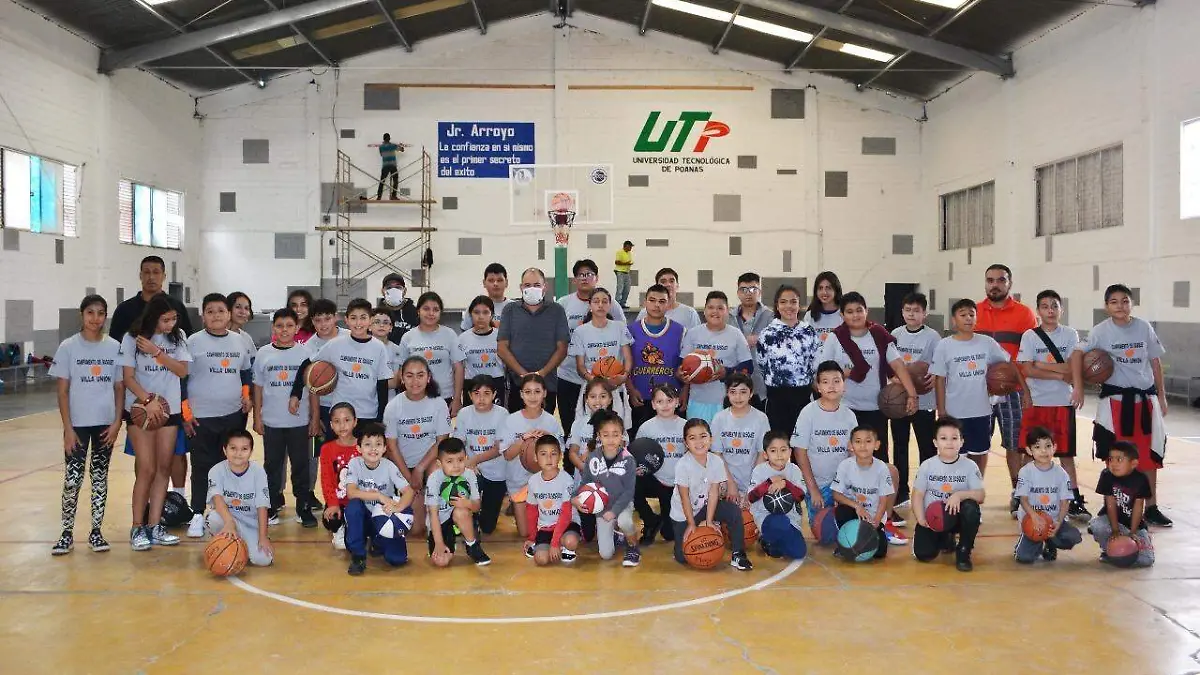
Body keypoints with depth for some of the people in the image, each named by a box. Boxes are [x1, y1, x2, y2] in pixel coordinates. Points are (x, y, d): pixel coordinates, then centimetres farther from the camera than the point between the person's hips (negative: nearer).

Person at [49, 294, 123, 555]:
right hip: (77, 424, -2)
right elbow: (63, 390, -3)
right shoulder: (68, 347, -4)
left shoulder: (115, 347, 1)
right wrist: (67, 428, -8)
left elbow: (119, 388, 5)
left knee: (100, 477, 9)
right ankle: (67, 533, 11)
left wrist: (117, 422, -2)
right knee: (72, 479, -1)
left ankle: (96, 531, 17)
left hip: (106, 424, 2)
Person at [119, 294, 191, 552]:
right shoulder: (132, 338, -5)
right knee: (146, 469, -7)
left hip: (170, 410, 3)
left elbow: (182, 371, -5)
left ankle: (154, 526, 12)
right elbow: (128, 377, -7)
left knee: (164, 468, 4)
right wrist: (148, 400, -20)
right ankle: (137, 528, 3)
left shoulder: (178, 337, 3)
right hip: (140, 409, -3)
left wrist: (157, 352, -16)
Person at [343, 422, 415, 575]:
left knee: (397, 558, -21)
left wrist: (398, 507, -36)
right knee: (353, 505, -34)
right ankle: (358, 556, -17)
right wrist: (379, 496, -30)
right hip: (363, 518, 0)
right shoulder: (354, 464, -12)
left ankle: (377, 543, 15)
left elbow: (408, 491, -17)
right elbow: (351, 493, -24)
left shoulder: (388, 466, -12)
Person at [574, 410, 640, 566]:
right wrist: (576, 497, -19)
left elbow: (629, 491, -17)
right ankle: (617, 534, 34)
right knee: (606, 554, 0)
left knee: (624, 522, -38)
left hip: (622, 504, -2)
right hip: (601, 508, 2)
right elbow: (585, 482, 1)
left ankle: (633, 548, -5)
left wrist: (614, 511, -27)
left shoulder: (628, 459, -18)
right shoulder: (593, 458, -12)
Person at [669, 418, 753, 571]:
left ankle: (738, 555, -7)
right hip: (683, 513, -3)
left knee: (734, 511, -20)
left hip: (705, 506, 3)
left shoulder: (716, 461, -14)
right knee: (683, 557, -9)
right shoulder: (683, 465, -24)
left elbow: (714, 492, -13)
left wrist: (709, 521, -16)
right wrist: (691, 524, -15)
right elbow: (685, 497, -19)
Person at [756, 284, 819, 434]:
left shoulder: (809, 331, 3)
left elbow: (817, 363, 7)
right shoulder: (768, 333, -2)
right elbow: (760, 365, 4)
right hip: (777, 397, -1)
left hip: (803, 395, 2)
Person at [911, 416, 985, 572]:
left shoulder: (969, 466, -7)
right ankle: (945, 539, 21)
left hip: (957, 517, 0)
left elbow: (980, 495, -13)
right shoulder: (927, 466, -5)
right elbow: (918, 495, -2)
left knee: (971, 507, -34)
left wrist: (959, 495, -30)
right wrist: (921, 519, -16)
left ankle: (963, 552, -9)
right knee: (923, 555, -17)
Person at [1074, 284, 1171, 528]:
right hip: (1115, 400, -2)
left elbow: (1155, 362, 7)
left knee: (1149, 455, 8)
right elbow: (1078, 354, -7)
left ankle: (1151, 508, 19)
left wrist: (1161, 395, 9)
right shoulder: (1100, 332, -7)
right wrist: (1078, 387, -18)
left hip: (1145, 398, 2)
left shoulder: (1144, 328, 0)